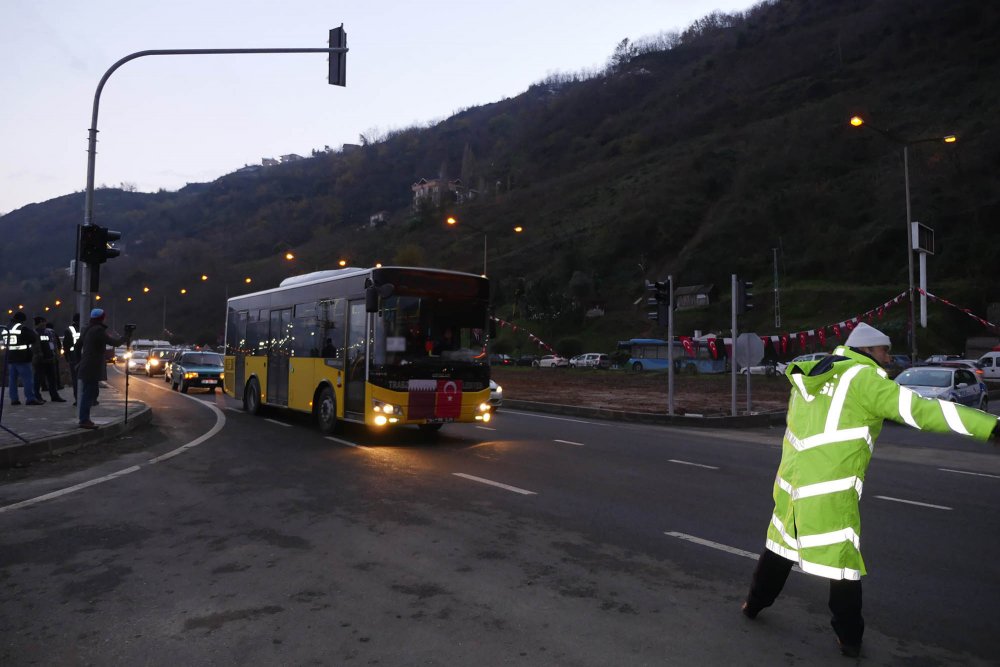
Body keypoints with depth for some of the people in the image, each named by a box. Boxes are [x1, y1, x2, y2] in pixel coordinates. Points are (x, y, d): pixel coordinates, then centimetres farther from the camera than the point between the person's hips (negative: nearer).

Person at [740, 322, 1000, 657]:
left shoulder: (812, 376, 13)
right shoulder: (865, 379, -7)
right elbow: (921, 410, -15)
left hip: (790, 480, 7)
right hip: (830, 493, -7)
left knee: (780, 544, 23)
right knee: (844, 562, 8)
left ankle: (754, 603, 36)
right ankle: (849, 638, 19)